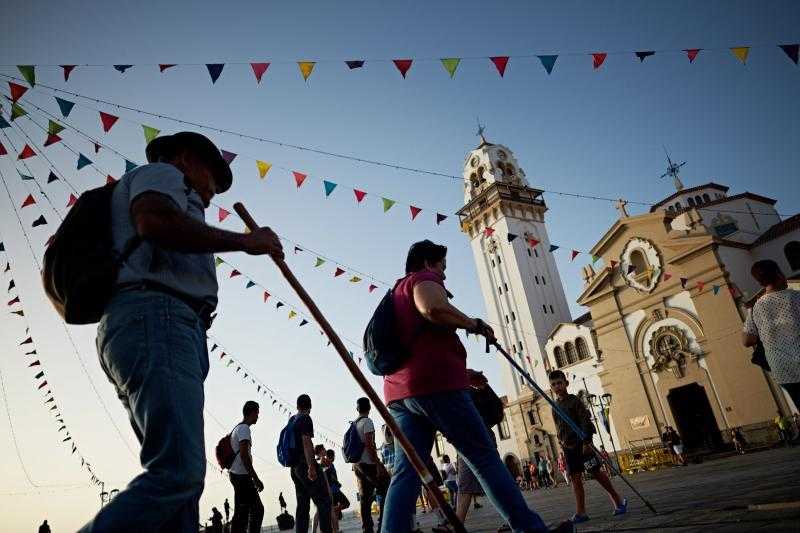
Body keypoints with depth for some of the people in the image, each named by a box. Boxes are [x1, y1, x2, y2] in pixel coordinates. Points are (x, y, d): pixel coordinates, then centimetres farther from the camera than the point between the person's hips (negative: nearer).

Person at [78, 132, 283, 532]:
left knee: (182, 476, 0)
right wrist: (244, 240, -6)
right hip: (156, 318, -10)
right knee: (179, 472, -22)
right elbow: (156, 220, -13)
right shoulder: (161, 173, 12)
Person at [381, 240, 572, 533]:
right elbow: (433, 308, -22)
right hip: (436, 385, -8)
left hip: (400, 391, 8)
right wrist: (475, 324, -7)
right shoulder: (424, 278, 3)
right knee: (486, 459, -2)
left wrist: (462, 372, 30)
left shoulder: (398, 293, 32)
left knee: (406, 472, 0)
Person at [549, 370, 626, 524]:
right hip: (568, 446, 5)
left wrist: (586, 441, -20)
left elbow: (585, 421, -13)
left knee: (596, 472, 1)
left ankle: (618, 501, 17)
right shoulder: (555, 406, 10)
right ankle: (580, 512, 5)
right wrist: (562, 443, 10)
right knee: (575, 477, 2)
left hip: (582, 443, -5)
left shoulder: (574, 400, -6)